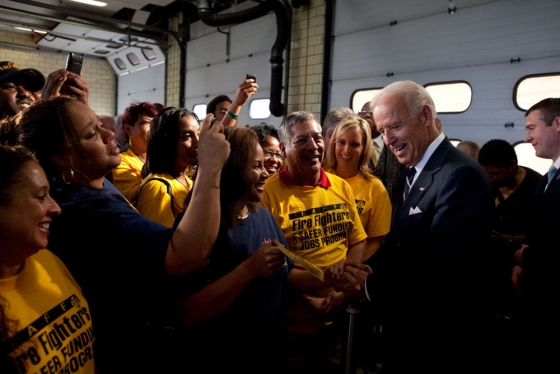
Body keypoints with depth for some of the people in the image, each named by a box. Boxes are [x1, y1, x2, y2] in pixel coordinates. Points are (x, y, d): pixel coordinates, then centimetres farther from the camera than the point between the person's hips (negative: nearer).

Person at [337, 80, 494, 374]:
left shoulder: (461, 176, -23)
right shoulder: (411, 172, 7)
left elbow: (440, 270, -28)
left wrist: (372, 286, -21)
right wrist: (368, 269, -8)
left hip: (438, 338, -8)